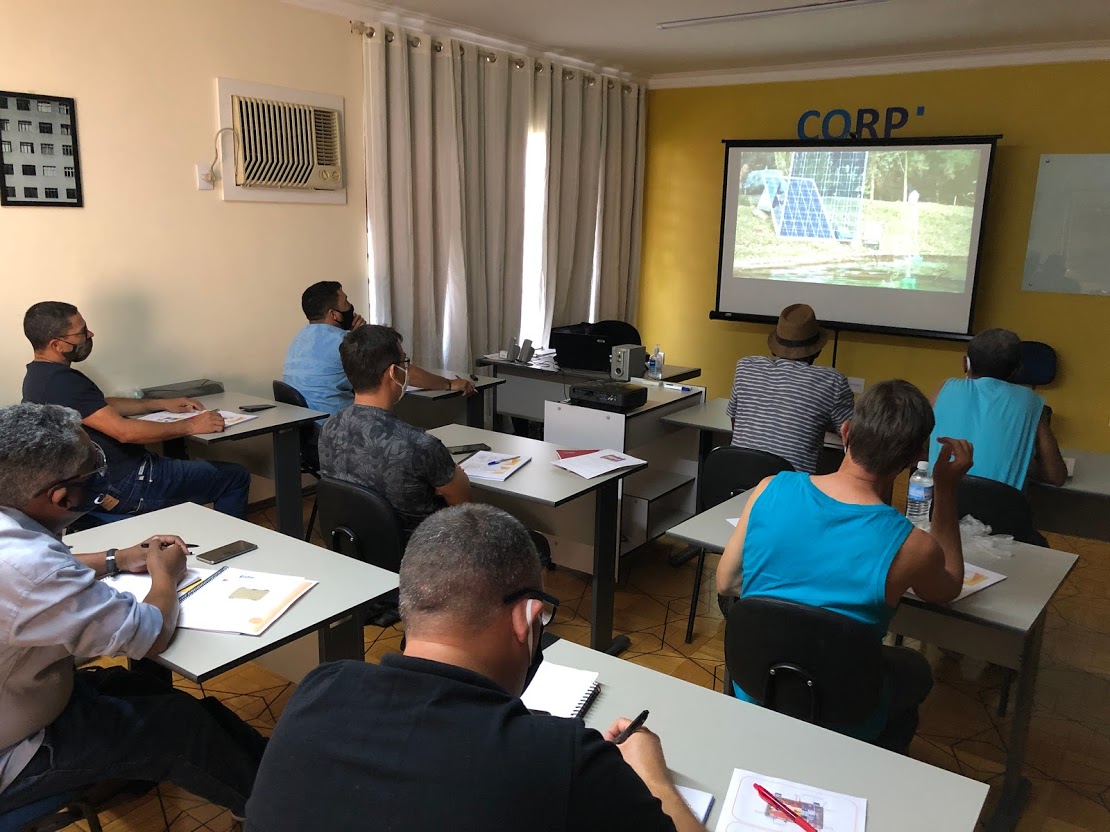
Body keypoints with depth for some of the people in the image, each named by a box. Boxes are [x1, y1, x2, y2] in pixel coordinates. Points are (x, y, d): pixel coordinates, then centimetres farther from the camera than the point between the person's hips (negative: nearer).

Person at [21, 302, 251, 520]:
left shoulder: (40, 376, 9)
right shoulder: (61, 383, -24)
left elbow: (103, 405, 21)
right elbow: (125, 431, -28)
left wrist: (162, 404, 14)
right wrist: (190, 426, -19)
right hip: (124, 487, -10)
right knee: (235, 478, -2)